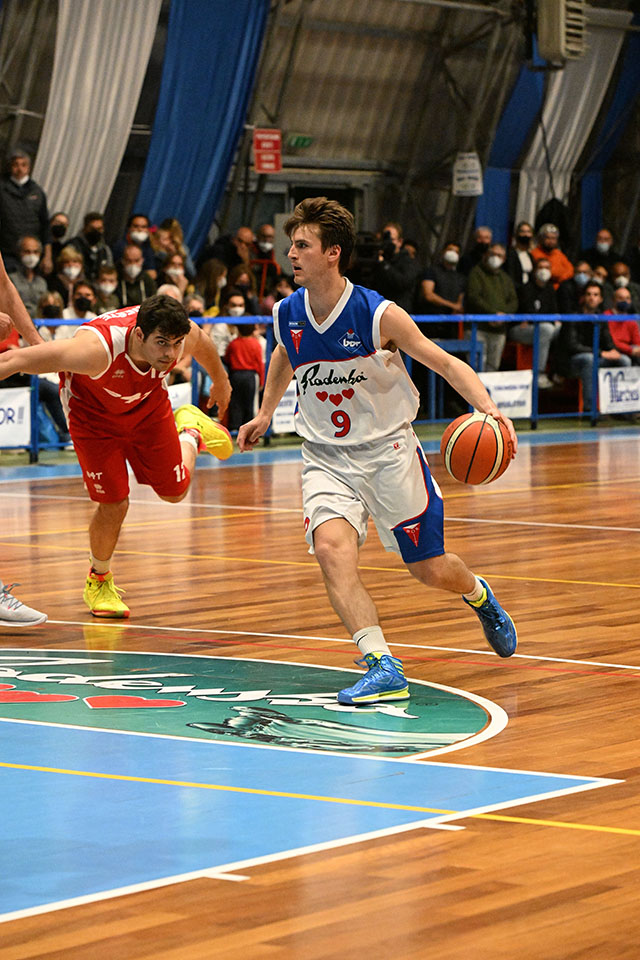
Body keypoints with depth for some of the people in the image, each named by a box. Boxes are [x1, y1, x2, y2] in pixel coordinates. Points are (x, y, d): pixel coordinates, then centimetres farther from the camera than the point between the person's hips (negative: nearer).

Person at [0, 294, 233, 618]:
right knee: (114, 504, -9)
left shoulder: (185, 335, -31)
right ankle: (99, 581, 20)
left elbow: (204, 346, -2)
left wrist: (220, 382, 17)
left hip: (148, 404, 4)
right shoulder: (98, 349, -46)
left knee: (175, 491, 11)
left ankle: (190, 432, 43)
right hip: (93, 414, -4)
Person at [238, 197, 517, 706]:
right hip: (326, 457, 3)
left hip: (388, 449, -3)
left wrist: (488, 409, -27)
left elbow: (446, 363, -12)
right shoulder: (287, 314, -5)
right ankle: (383, 667, -28)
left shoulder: (379, 315, -18)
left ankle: (479, 594, 43)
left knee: (431, 569, 6)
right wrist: (265, 413, 27)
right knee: (332, 549, -26)